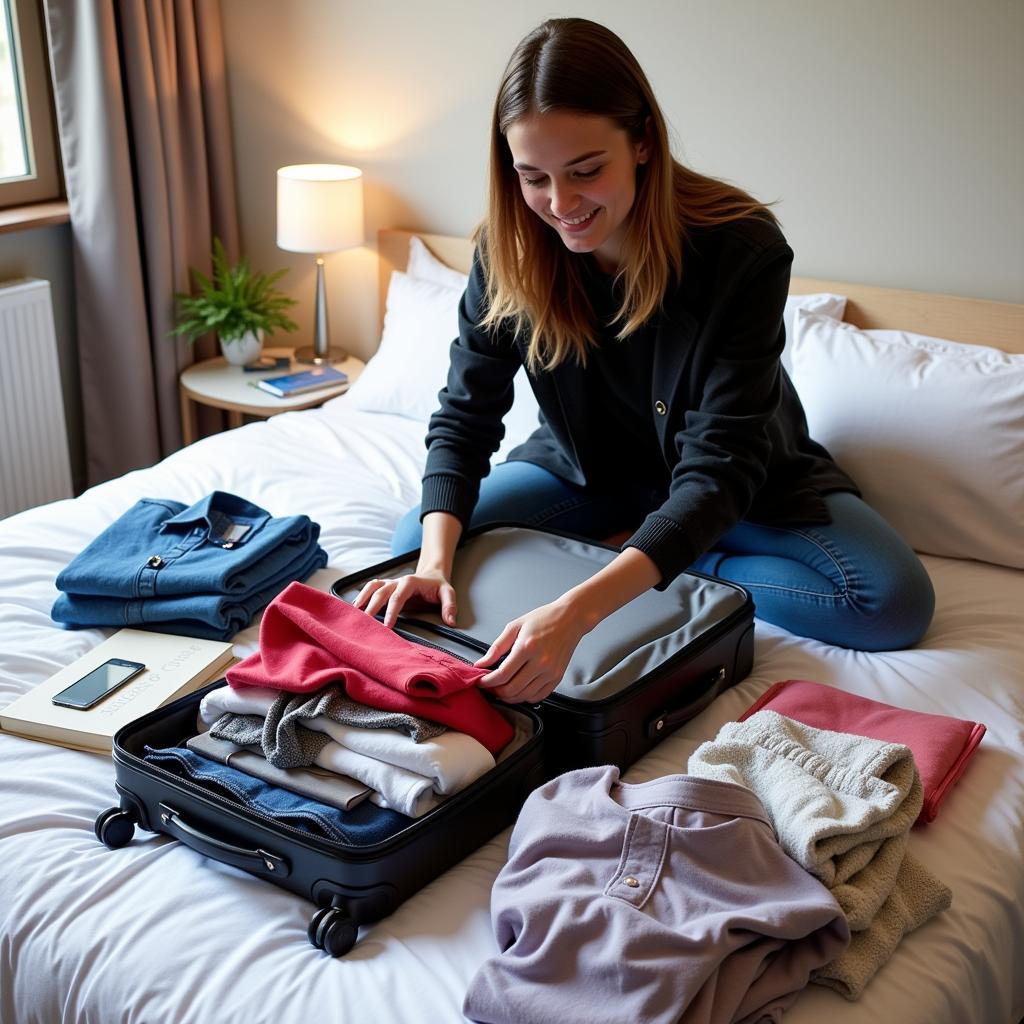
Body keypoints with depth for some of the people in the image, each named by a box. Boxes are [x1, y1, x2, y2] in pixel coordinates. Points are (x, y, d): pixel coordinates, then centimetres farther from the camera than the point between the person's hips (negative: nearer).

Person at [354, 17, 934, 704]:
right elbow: (464, 417, -16)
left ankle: (674, 565, -7)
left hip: (743, 483, -2)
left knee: (895, 602, -23)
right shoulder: (507, 251, -21)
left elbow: (719, 468, -37)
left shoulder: (743, 250, -33)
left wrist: (577, 612, -51)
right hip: (585, 469, 3)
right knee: (416, 544, -13)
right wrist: (436, 561, -36)